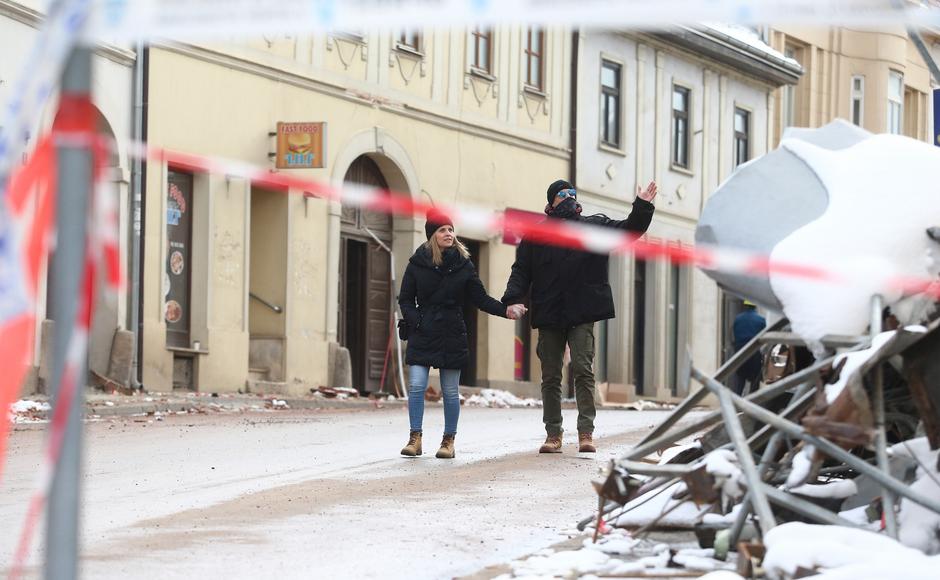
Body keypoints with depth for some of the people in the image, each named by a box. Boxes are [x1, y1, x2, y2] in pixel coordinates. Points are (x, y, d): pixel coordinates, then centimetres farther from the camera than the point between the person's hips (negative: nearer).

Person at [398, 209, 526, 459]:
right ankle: (415, 439, 0)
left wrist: (505, 310, -7)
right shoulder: (418, 263, 1)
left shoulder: (463, 265, 4)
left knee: (450, 391, 4)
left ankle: (449, 441, 15)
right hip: (422, 335, -1)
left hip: (452, 335, 1)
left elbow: (480, 298, 7)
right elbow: (405, 299, 5)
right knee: (416, 385, -9)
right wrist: (415, 321, -10)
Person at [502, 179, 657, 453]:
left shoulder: (594, 225, 8)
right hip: (548, 317, 1)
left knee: (583, 370, -9)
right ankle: (553, 434, 10)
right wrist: (512, 299, -11)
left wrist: (642, 207, -17)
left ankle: (586, 432, -9)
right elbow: (521, 270, 4)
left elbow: (628, 229, 1)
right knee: (550, 377, 5)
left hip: (582, 316, -1)